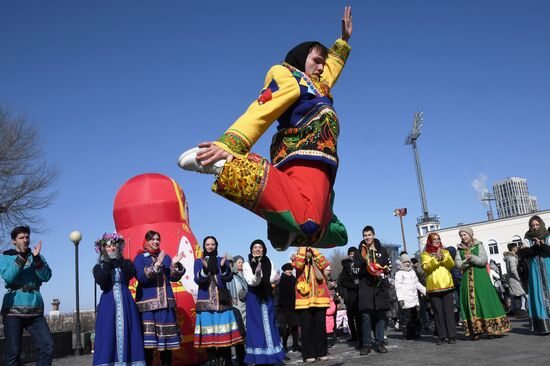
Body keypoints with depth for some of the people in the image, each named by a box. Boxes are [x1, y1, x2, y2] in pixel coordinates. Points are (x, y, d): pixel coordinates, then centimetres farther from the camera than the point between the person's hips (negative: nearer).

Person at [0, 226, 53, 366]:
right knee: (13, 351, -1)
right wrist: (21, 257, -19)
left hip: (35, 309, 2)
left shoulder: (37, 256, 13)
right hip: (13, 309, -2)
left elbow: (46, 276, -3)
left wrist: (36, 258, -17)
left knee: (47, 345, -6)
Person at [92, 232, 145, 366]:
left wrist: (118, 260, -11)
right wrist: (107, 263, -8)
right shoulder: (99, 267, 7)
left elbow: (130, 274, -11)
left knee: (127, 333, -2)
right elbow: (102, 282, -13)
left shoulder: (126, 263, 11)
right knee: (108, 335, -6)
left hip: (126, 302, 1)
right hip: (109, 304, -1)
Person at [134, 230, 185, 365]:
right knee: (148, 338, -9)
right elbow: (141, 277, -14)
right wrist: (157, 265, -22)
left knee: (166, 336, 5)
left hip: (165, 301, 4)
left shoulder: (166, 257, 14)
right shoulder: (139, 258, 2)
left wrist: (174, 264, -9)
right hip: (147, 302, -4)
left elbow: (174, 278, 8)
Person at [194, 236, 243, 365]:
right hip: (206, 301, 0)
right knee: (208, 332, -4)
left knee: (225, 332, -5)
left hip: (222, 301, 1)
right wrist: (205, 269, -24)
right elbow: (198, 280, -6)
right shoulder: (198, 262, 8)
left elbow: (229, 278, -2)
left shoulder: (222, 260, 10)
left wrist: (223, 266, -21)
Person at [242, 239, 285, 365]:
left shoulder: (269, 263, 7)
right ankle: (258, 357, 2)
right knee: (256, 327, -2)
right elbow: (251, 282, -14)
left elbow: (273, 280, -1)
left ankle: (270, 357, 11)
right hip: (254, 298, -3)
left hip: (267, 298, 3)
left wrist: (275, 279, -25)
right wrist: (257, 274, -35)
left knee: (269, 326, 4)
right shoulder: (247, 265, -1)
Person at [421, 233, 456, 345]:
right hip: (433, 286, -1)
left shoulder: (445, 251, 16)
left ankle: (451, 335, 1)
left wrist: (444, 258, -14)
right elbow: (426, 267, -8)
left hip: (447, 285, 1)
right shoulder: (425, 254, 8)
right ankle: (441, 336, 4)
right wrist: (436, 258, -18)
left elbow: (452, 265, 2)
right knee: (438, 312, 0)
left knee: (449, 311, -2)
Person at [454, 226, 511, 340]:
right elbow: (458, 264, -1)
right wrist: (467, 260, -15)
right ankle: (475, 331, 0)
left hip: (481, 278, -2)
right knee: (470, 303, -2)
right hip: (467, 279, 2)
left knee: (485, 300, -5)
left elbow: (483, 260, -7)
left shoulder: (478, 245, 5)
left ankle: (492, 329, 1)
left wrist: (472, 257, -20)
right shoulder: (459, 249, 11)